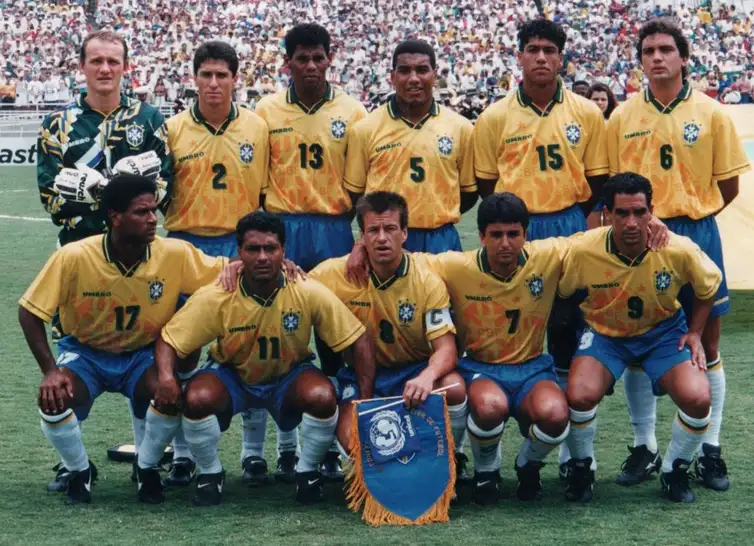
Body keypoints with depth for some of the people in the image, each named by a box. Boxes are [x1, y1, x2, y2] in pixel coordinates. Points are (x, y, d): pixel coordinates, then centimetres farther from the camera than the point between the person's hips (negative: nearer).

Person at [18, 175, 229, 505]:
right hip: (84, 353, -1)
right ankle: (79, 472, 4)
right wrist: (50, 371, -24)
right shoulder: (74, 257, -25)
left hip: (142, 355, 1)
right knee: (53, 401, -30)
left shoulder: (175, 254, -21)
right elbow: (30, 312, -16)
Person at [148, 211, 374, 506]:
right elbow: (168, 341, -16)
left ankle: (308, 471, -2)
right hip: (231, 374, 0)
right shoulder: (214, 298, -23)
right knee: (196, 399, -32)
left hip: (290, 375, 0)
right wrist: (167, 378, -37)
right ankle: (211, 473, -2)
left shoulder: (309, 294, -23)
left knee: (322, 397, -32)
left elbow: (359, 341, -17)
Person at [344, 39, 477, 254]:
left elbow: (469, 191, 11)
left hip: (441, 242, 1)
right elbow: (354, 192, 6)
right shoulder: (365, 129, 0)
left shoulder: (460, 128, 4)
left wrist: (440, 217, 3)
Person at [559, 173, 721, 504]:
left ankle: (675, 471, 6)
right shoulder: (583, 251, -26)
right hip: (604, 331, 0)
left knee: (697, 398, -25)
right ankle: (581, 468, 3)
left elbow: (709, 286, 0)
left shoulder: (679, 250, -23)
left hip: (663, 330, 1)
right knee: (580, 394, -29)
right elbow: (559, 294, -5)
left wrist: (695, 333, -4)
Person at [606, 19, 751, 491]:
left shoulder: (712, 114, 0)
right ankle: (644, 448, 15)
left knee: (707, 344, 3)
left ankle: (711, 450, 12)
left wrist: (690, 216, 2)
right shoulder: (623, 118, 4)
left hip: (697, 235, -1)